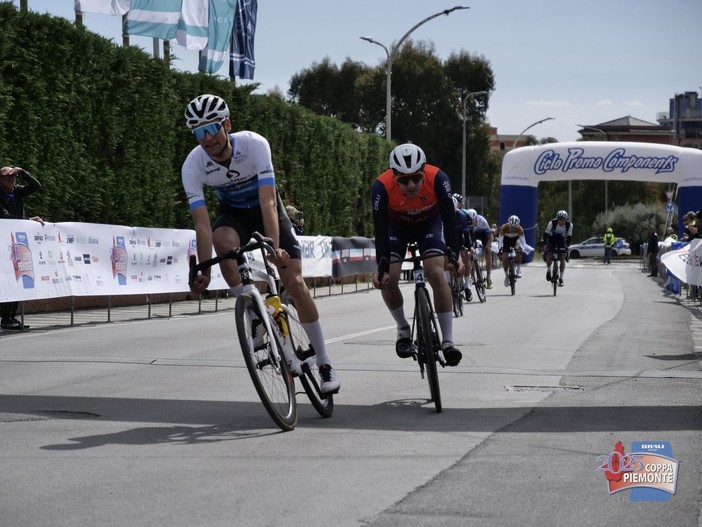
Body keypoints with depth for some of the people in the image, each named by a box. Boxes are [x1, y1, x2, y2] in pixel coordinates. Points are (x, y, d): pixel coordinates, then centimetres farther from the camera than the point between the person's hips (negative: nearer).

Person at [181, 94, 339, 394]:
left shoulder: (254, 144, -32)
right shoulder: (193, 165, -27)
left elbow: (268, 200, -40)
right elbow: (202, 223, -30)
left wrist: (275, 247, -52)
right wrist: (204, 271, -40)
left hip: (266, 209, -1)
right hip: (233, 213, 1)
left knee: (295, 283, -11)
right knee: (223, 242, -36)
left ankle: (324, 365, 0)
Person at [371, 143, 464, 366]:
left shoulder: (437, 179, -34)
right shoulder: (382, 187, -35)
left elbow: (449, 220, -28)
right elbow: (380, 231, -29)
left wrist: (453, 257, -36)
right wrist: (382, 268, -36)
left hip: (429, 223, 0)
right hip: (396, 226, 1)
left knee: (437, 274, -20)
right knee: (387, 280, -17)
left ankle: (448, 340, -13)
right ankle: (403, 329, 9)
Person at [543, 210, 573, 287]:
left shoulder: (569, 225, -23)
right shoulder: (552, 223, -29)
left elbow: (569, 236, -7)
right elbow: (546, 234, -17)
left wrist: (567, 245, -19)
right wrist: (545, 244, -24)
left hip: (561, 240, 1)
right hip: (551, 239, -1)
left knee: (562, 258, -13)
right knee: (549, 256, -19)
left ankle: (561, 278, -4)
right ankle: (548, 270, 13)